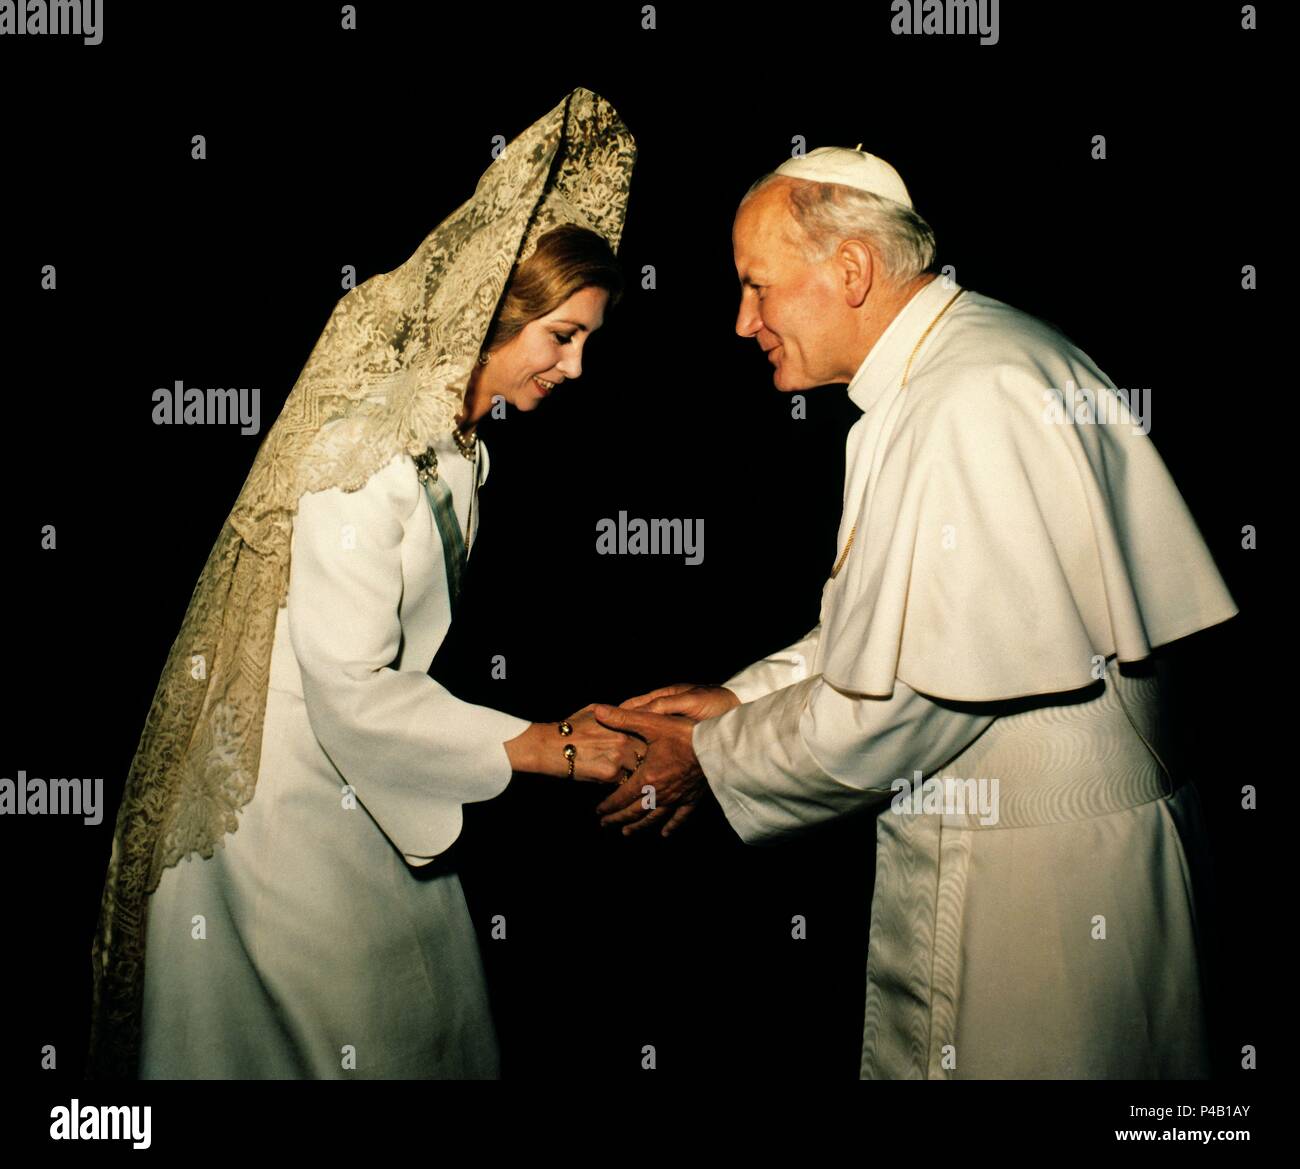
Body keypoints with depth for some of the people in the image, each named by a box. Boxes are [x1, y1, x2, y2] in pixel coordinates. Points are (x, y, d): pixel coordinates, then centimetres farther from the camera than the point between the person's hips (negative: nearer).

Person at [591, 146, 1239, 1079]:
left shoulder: (972, 402, -22)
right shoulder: (949, 364, 11)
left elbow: (916, 690, -23)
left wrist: (715, 758, -10)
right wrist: (745, 698, 6)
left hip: (1036, 875, -9)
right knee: (918, 1054, 18)